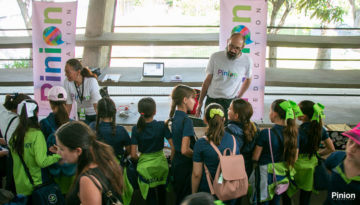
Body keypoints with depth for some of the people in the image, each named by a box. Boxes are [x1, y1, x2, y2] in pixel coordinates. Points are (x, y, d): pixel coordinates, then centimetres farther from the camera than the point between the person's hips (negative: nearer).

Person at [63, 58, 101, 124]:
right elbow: (68, 103, -8)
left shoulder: (91, 81, -27)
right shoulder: (67, 82, -18)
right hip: (82, 114, 3)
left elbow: (96, 104, -32)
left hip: (95, 114, -3)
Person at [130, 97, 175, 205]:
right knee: (161, 191, 25)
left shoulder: (136, 129, -12)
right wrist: (171, 160, 4)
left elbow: (133, 155, -12)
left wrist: (140, 159, 9)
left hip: (145, 166, -1)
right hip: (161, 163, 1)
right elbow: (173, 146, -12)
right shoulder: (162, 125, -12)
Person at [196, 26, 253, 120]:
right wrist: (200, 103, 7)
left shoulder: (247, 61, -3)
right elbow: (207, 80, 5)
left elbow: (248, 80, 16)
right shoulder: (215, 57, -3)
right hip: (211, 100, 1)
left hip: (230, 102, 0)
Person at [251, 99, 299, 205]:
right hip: (283, 176, 5)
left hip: (267, 176, -5)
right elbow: (294, 158, 3)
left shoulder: (265, 134, -22)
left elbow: (255, 157, -14)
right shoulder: (293, 133, -7)